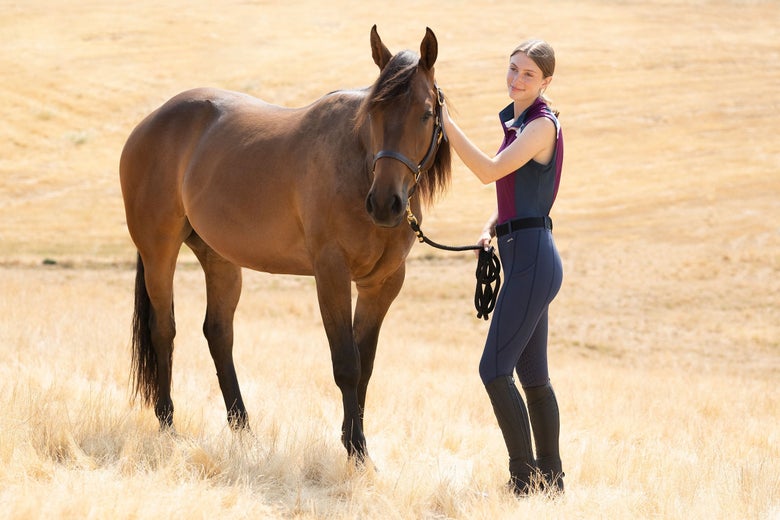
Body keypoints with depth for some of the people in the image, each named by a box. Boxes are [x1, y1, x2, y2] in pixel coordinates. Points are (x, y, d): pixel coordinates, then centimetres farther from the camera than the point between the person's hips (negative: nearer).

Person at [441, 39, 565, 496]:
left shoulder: (543, 125, -13)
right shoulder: (517, 123, 16)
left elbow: (490, 170, -24)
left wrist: (446, 121, -23)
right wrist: (494, 226, 8)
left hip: (532, 258, -10)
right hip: (524, 256, 10)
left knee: (494, 369, -11)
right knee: (532, 376, 14)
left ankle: (525, 478, -6)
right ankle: (551, 479, 21)